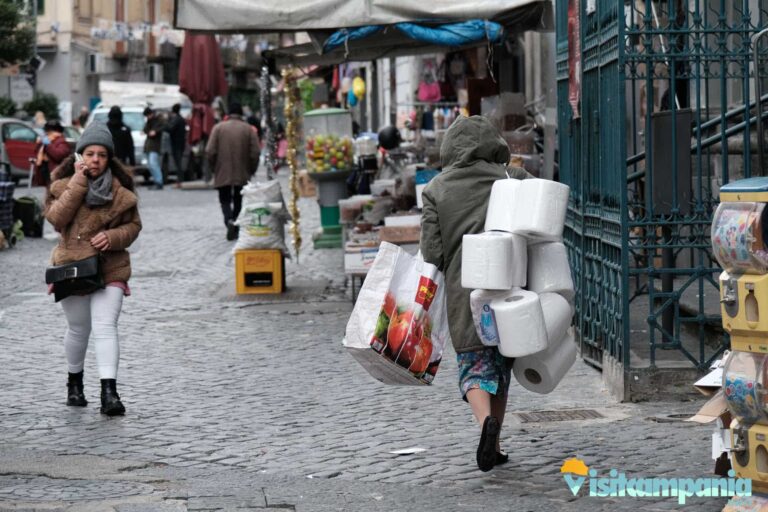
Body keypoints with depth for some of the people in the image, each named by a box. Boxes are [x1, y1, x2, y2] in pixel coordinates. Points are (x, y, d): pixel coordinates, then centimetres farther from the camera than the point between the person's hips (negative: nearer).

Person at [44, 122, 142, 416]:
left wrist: (112, 237, -14)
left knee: (105, 327, -16)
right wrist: (78, 182, -20)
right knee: (79, 329, 14)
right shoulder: (64, 184, 0)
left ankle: (109, 392, -23)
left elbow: (133, 226, 7)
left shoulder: (120, 192, -1)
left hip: (110, 268, -1)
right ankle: (75, 381, 39)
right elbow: (56, 218, -16)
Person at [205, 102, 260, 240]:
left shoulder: (218, 128, -2)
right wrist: (251, 170, 8)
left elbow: (210, 151, -6)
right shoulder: (248, 129, -2)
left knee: (225, 200, 8)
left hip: (223, 174, -1)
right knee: (238, 201, 15)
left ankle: (229, 220, -19)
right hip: (242, 175, 1)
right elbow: (255, 153, -6)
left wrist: (214, 167, 10)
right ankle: (236, 230, 16)